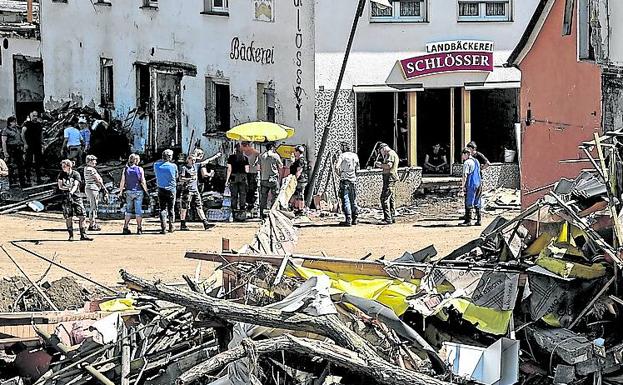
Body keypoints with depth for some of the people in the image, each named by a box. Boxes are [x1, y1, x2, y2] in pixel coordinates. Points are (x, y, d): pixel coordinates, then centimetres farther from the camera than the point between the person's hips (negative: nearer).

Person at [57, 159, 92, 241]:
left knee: (82, 216, -6)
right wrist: (69, 188, -17)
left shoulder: (76, 174, -1)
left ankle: (83, 235, -2)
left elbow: (75, 185, -15)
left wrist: (71, 192, -32)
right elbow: (60, 186, -4)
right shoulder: (61, 174, 4)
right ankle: (71, 235, 10)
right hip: (66, 197, 1)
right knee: (68, 217, 0)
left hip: (76, 196, -1)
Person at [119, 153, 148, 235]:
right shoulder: (140, 169, -5)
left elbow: (122, 181, -1)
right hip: (138, 192, -2)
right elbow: (143, 182, -6)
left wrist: (121, 191, 7)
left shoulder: (126, 169, 0)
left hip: (129, 192, 2)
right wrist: (146, 191, 3)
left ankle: (126, 228, 8)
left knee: (128, 210, 12)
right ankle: (139, 228, 2)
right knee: (138, 210, 3)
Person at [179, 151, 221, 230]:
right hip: (187, 190, -7)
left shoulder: (196, 166, 12)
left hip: (195, 190, 7)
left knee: (199, 207, 4)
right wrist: (190, 178, -26)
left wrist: (216, 156, 23)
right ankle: (182, 225, 2)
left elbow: (206, 161, 19)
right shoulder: (184, 168, -6)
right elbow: (181, 179, -14)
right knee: (184, 207, -3)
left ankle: (205, 224, 1)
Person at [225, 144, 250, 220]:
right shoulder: (245, 158, 5)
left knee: (234, 195, 2)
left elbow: (229, 169, -3)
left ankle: (235, 213, -1)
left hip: (234, 177, -1)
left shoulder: (231, 157, 0)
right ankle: (242, 212, -1)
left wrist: (227, 180, -1)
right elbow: (247, 170, 3)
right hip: (243, 178, 1)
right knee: (242, 195, 4)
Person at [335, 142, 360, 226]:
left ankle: (348, 220, -9)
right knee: (353, 200, 13)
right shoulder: (355, 156, 7)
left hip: (345, 180, -5)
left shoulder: (342, 156, -9)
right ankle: (354, 219, 16)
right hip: (353, 180, 5)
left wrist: (339, 174, -2)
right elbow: (357, 167, 16)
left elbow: (337, 167, -20)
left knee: (346, 200, -4)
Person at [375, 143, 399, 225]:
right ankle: (392, 217, 21)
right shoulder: (394, 154, 21)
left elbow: (389, 165, -24)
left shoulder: (390, 154, -12)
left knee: (384, 198, -13)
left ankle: (388, 219, -17)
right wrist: (381, 165, 15)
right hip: (392, 179, 11)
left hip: (389, 178, -11)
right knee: (391, 198, 16)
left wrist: (380, 165, -10)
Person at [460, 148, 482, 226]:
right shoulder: (476, 161, 16)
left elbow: (465, 175, -15)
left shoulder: (467, 162, -11)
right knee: (477, 203, 11)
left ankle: (468, 220, -3)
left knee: (468, 203, -4)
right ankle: (478, 220, 11)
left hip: (471, 185, -8)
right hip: (478, 184, 8)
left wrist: (463, 186, -14)